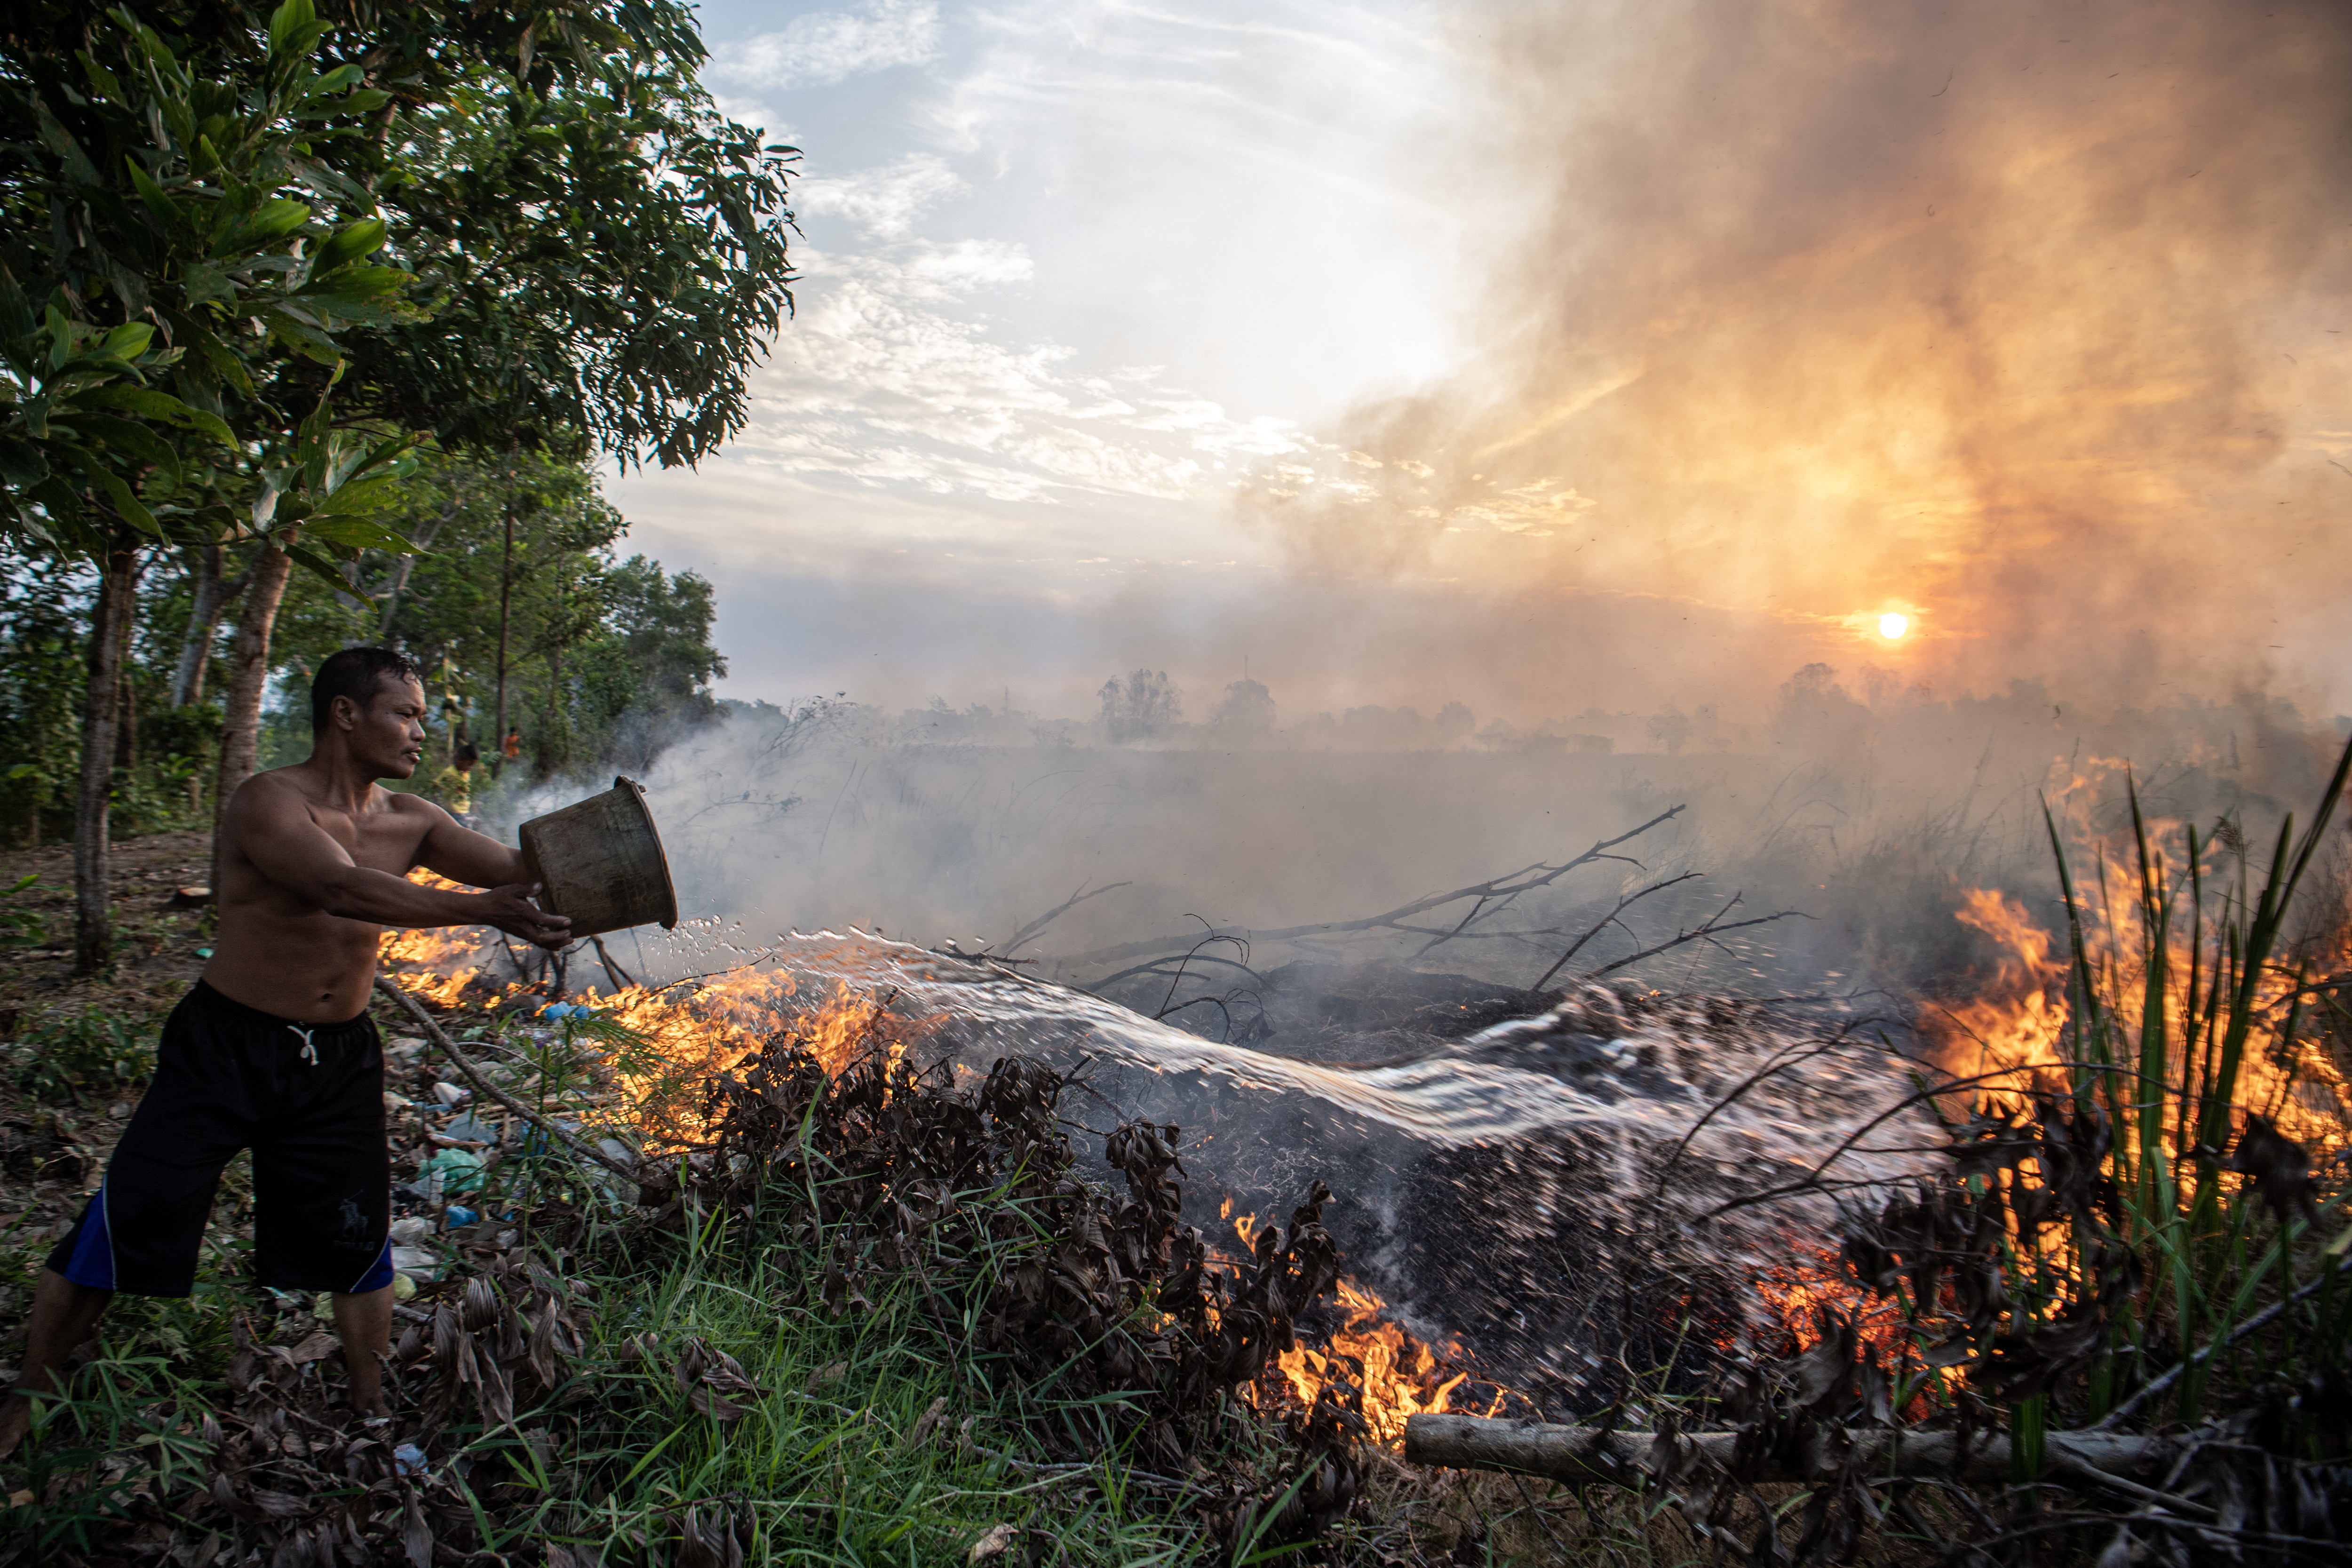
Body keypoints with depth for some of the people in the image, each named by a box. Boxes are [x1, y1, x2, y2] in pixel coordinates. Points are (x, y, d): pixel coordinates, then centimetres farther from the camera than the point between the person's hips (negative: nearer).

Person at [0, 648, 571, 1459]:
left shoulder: (409, 822, 0)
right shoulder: (267, 803, -18)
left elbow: (520, 869, -3)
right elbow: (343, 888, -35)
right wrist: (485, 910, -44)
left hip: (341, 1059, 5)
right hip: (227, 1048, -5)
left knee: (359, 1242, 10)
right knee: (120, 1231, 2)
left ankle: (375, 1415, 26)